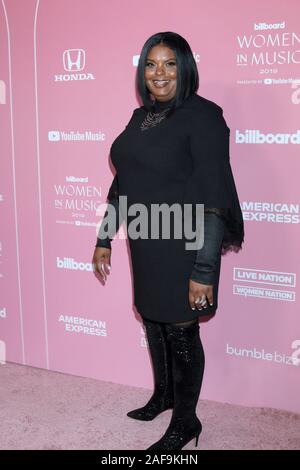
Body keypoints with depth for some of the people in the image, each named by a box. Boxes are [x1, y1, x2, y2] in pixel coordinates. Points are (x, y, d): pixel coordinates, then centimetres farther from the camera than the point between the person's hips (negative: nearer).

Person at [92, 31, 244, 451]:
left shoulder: (202, 116, -15)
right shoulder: (141, 116, 8)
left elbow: (215, 199, -20)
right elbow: (122, 182, 15)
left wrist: (204, 269, -23)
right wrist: (105, 238, 16)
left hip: (182, 247, -7)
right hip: (146, 245, 7)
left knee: (181, 333, 6)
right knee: (153, 323, 20)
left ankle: (185, 422, 26)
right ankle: (163, 395, 44)